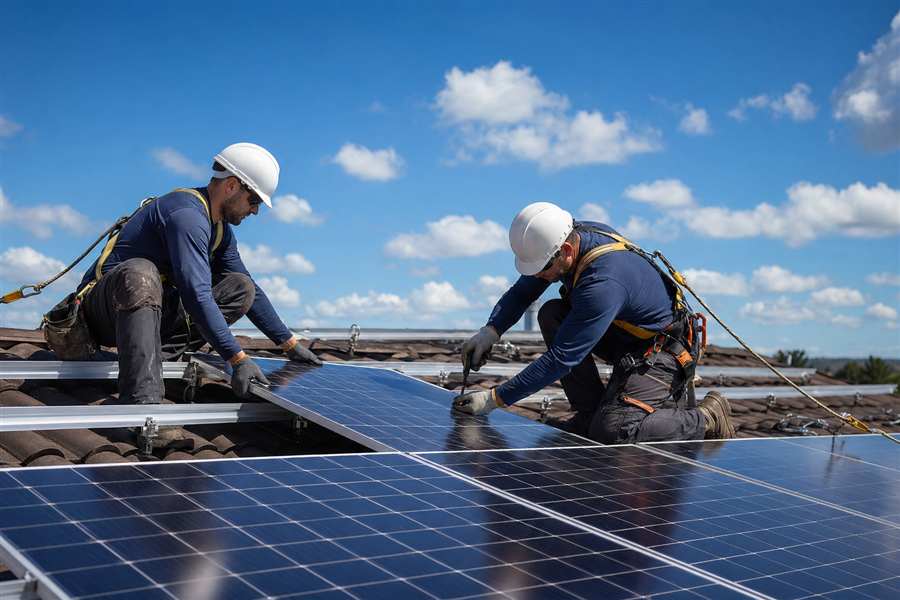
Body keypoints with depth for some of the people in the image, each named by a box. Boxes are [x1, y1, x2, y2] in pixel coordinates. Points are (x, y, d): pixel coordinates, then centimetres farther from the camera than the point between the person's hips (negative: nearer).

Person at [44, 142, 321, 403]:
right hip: (105, 303, -9)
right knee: (140, 273, -42)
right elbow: (196, 295, -31)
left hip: (150, 308, 9)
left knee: (241, 287, 1)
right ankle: (142, 398, -50)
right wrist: (238, 359, -33)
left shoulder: (221, 229, 10)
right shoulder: (187, 214, -22)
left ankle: (164, 350, -13)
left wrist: (290, 345, 14)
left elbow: (252, 291, 18)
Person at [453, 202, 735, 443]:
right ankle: (591, 413, 0)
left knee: (612, 432, -26)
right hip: (622, 339, 9)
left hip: (663, 354, -9)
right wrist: (491, 331, -13)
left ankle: (706, 418, -3)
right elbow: (521, 291, 5)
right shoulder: (569, 236, -10)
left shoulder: (603, 282, -36)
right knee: (551, 314, -8)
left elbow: (560, 359, -33)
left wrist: (494, 398, -29)